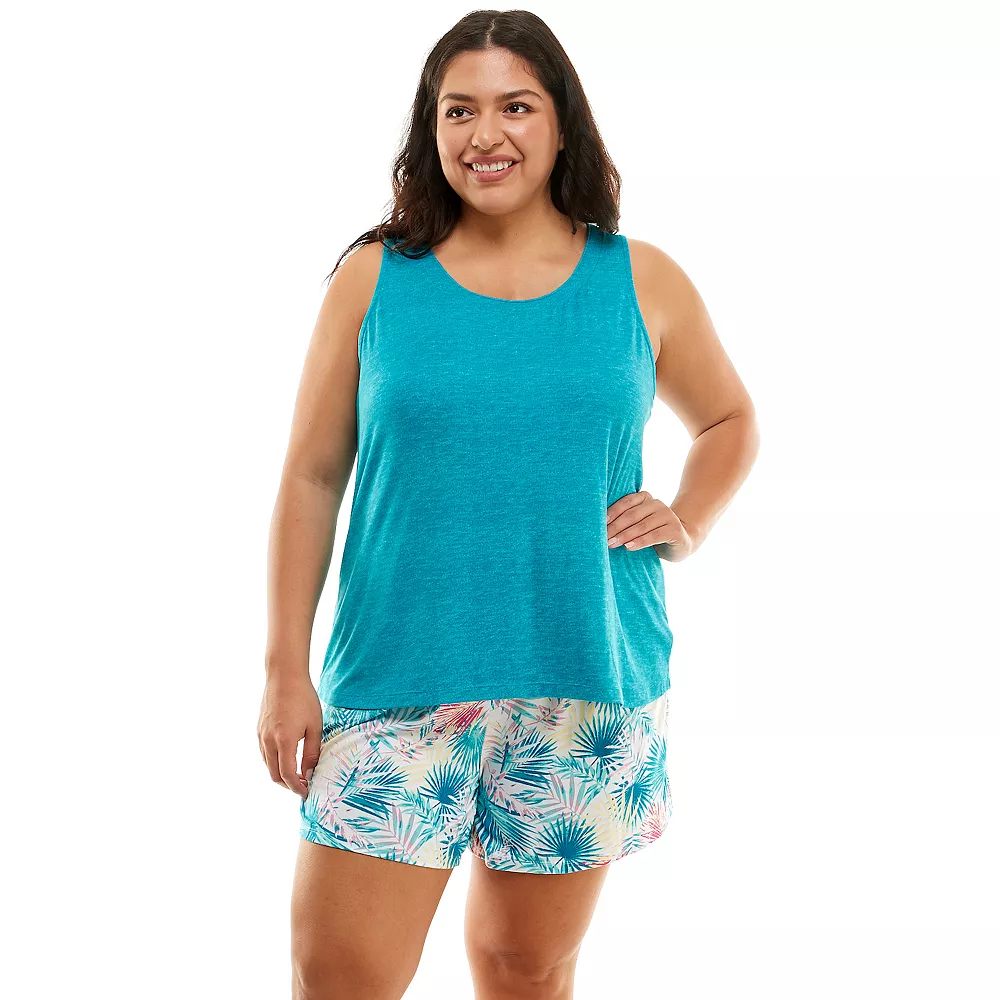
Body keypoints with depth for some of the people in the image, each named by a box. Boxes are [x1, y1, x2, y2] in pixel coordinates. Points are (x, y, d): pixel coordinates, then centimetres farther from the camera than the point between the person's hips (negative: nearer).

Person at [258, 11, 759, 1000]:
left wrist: (687, 525, 2)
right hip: (397, 683, -1)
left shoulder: (643, 284, 5)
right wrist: (286, 670, -1)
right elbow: (311, 480, 4)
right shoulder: (373, 280, 2)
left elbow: (729, 420, 21)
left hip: (585, 683, 1)